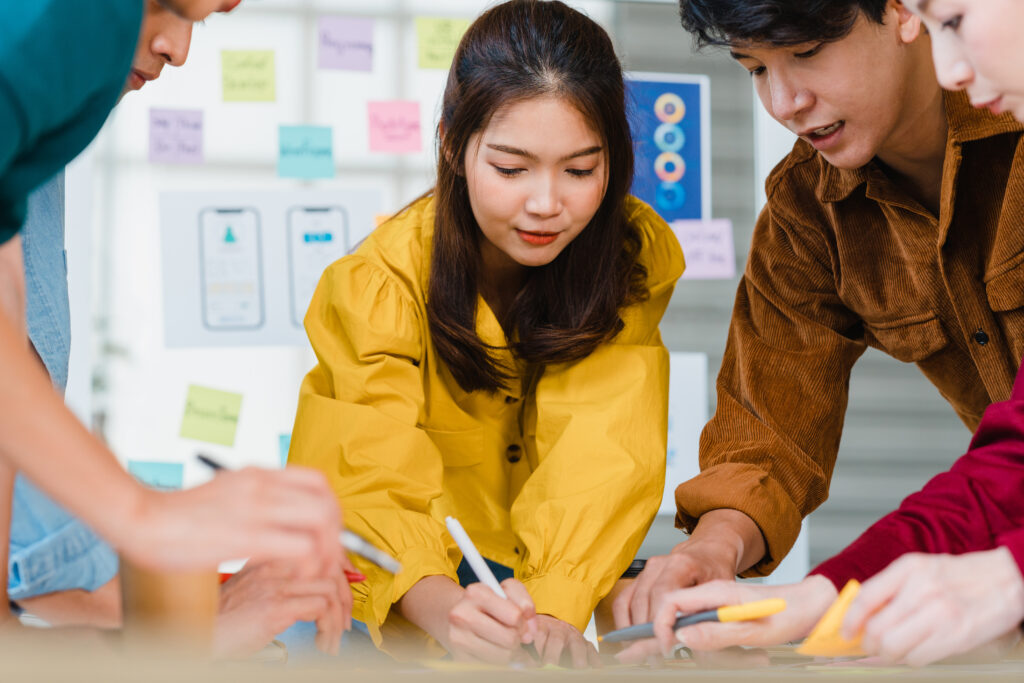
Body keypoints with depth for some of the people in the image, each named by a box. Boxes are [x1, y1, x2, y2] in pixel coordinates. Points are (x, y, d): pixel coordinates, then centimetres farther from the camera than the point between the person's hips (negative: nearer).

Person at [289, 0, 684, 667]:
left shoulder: (638, 256, -12)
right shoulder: (380, 283, -19)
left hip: (564, 576, 1)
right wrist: (443, 609, -49)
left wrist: (554, 610, -39)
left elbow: (603, 455, -21)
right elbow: (375, 488, -28)